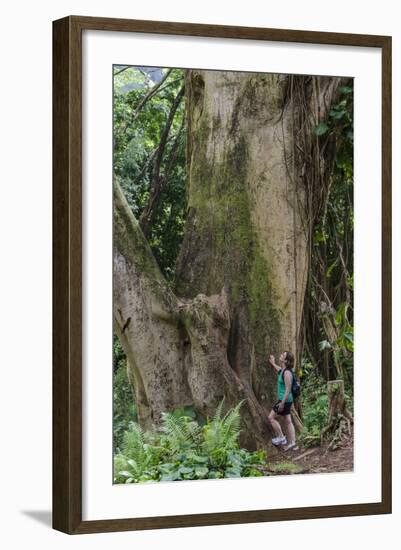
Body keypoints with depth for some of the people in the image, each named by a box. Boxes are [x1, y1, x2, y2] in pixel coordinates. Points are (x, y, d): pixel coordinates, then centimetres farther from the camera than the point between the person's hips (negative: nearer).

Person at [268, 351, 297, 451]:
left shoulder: (287, 372, -21)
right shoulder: (283, 370, 7)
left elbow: (288, 389, -23)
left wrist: (282, 403, -25)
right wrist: (273, 363, 47)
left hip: (285, 399, -10)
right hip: (285, 400, 10)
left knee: (271, 417, -2)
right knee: (288, 421, 11)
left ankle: (281, 437, 3)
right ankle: (292, 442, 13)